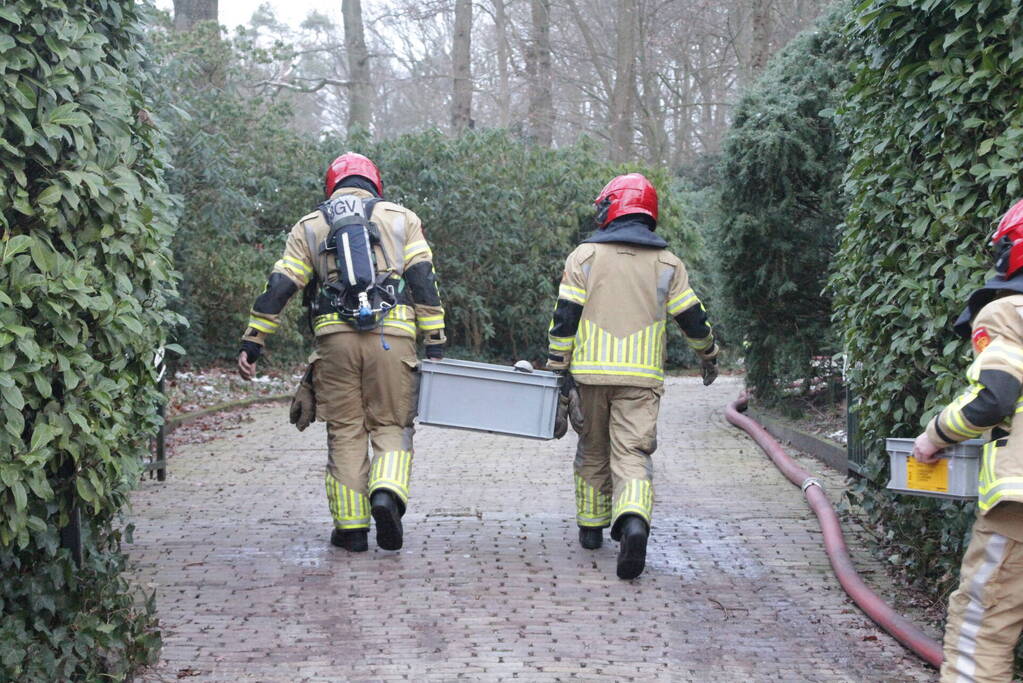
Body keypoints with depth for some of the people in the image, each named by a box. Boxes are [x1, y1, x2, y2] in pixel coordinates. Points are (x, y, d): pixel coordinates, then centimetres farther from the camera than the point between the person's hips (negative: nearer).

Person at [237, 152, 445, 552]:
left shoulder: (309, 227, 17)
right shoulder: (401, 219, 15)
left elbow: (279, 287, 8)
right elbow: (423, 281, 5)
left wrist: (252, 343, 9)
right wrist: (435, 343, 3)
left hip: (335, 339, 1)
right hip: (392, 337, -1)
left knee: (345, 432, 8)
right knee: (391, 426, 9)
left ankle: (351, 527, 7)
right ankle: (387, 493, -17)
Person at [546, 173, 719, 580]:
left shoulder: (585, 255, 3)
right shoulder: (667, 264, 7)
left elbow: (565, 316, -2)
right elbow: (692, 318, 10)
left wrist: (557, 366, 3)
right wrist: (709, 356, 26)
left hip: (591, 372, 0)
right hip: (642, 377, 0)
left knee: (593, 450, 17)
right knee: (632, 454, -6)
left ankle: (591, 527, 27)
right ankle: (633, 521, -31)